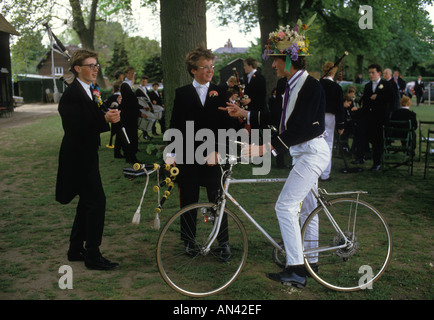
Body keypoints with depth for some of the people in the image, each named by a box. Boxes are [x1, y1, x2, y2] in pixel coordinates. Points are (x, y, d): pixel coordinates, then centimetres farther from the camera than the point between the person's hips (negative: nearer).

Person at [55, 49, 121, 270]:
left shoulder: (89, 91, 13)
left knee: (87, 202, 16)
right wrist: (105, 120, -29)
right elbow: (76, 128, -25)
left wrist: (109, 116, -2)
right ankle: (93, 256, -2)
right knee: (96, 201, -10)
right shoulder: (72, 94, -17)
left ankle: (76, 250, 27)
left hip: (86, 155, 10)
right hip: (79, 157, -10)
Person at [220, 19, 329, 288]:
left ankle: (296, 270, -10)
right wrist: (246, 114, 16)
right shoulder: (293, 85, 11)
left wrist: (268, 148, -32)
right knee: (306, 207, 16)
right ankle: (310, 261, 28)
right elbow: (282, 120, 17)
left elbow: (301, 128, -26)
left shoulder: (311, 86, -18)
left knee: (286, 206, -14)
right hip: (303, 153, 10)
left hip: (313, 152, -10)